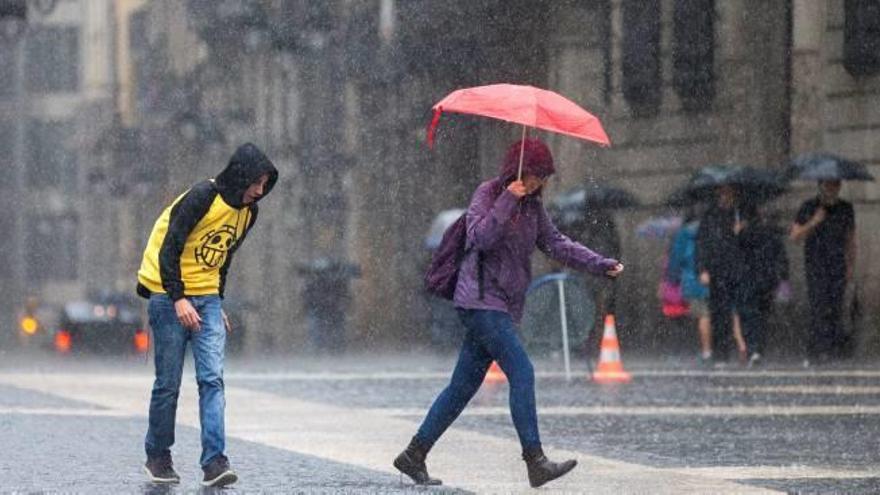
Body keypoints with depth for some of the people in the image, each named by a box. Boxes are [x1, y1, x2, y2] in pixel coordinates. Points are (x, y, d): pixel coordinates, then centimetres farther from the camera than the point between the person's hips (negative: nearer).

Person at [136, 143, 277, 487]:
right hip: (170, 298, -6)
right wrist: (179, 299, -23)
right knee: (169, 384, 0)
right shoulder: (202, 197, -17)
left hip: (206, 300, 6)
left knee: (212, 380, -8)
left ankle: (214, 461, -14)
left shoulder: (247, 212, 7)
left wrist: (217, 303, 16)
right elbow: (168, 249, -18)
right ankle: (157, 456, 17)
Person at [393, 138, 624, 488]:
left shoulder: (532, 206, 15)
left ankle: (414, 456, 15)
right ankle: (535, 463, -20)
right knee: (521, 372, -17)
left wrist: (601, 265, 9)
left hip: (504, 307, 8)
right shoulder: (487, 194, -7)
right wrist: (507, 202, -22)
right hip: (481, 299, -8)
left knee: (464, 384, 9)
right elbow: (481, 237, -19)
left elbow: (556, 244, 17)